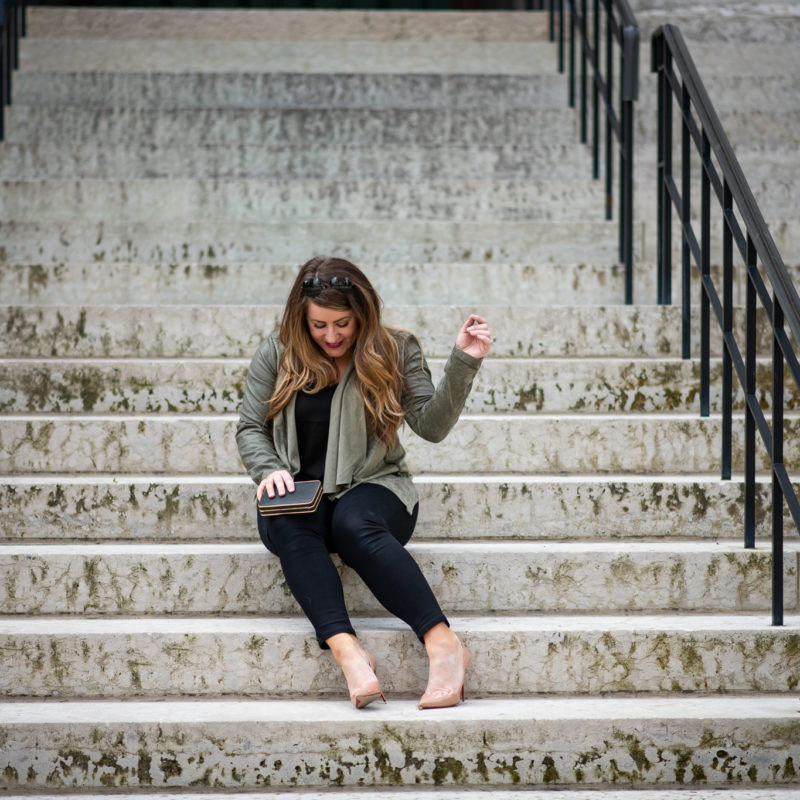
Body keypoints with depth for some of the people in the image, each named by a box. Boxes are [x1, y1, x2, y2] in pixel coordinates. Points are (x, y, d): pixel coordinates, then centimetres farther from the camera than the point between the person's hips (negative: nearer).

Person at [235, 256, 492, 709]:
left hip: (371, 488, -1)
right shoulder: (277, 355, 8)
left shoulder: (395, 350, 5)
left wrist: (463, 365, -14)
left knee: (355, 523, -38)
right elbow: (249, 428, 10)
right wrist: (269, 470, -11)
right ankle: (347, 650, -50)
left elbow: (431, 426, -2)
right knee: (288, 524, -36)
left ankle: (444, 644, -43)